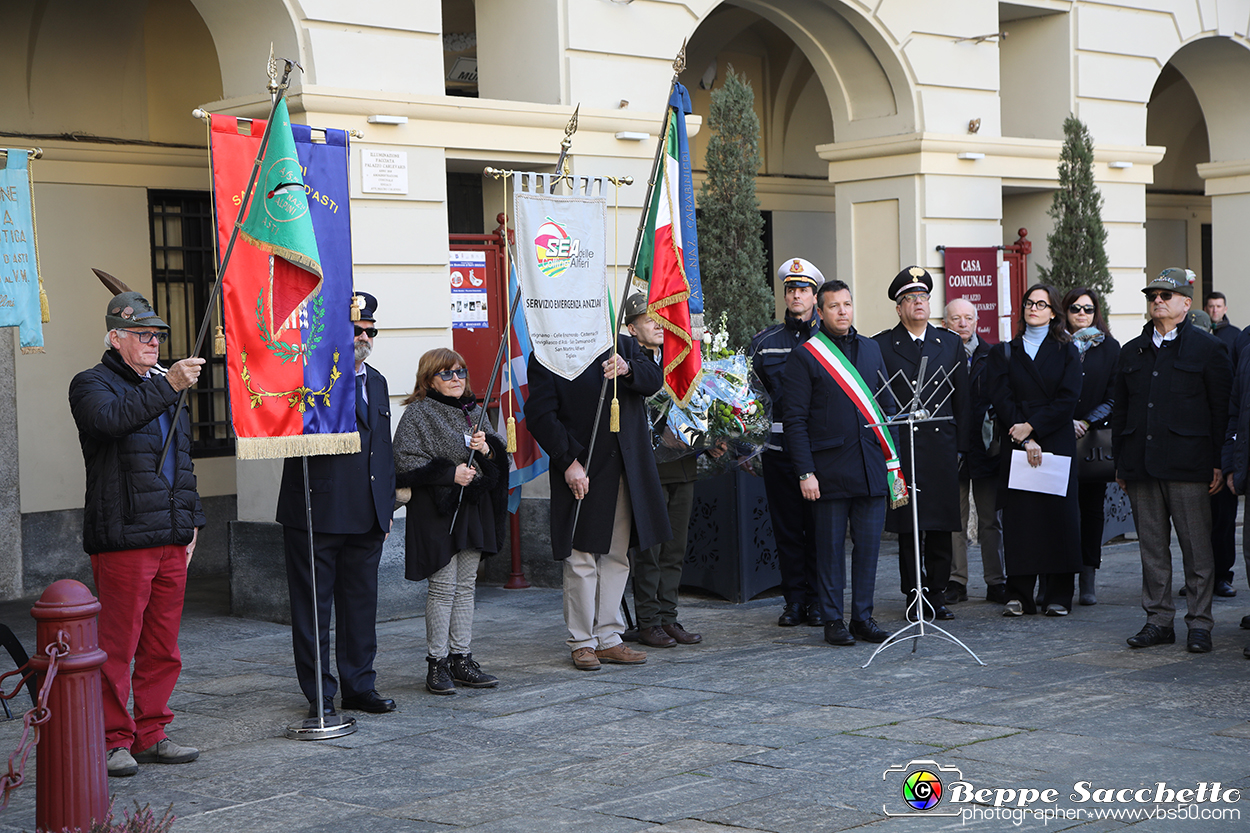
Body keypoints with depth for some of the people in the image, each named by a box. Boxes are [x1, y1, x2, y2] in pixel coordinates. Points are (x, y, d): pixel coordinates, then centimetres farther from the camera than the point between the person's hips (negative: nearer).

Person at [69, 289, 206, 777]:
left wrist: (191, 521, 21)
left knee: (163, 648, 9)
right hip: (122, 539, -7)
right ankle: (114, 741, 4)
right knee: (117, 646, -5)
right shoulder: (93, 385, 0)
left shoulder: (164, 387, 23)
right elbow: (112, 418, -25)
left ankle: (150, 736, 18)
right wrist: (168, 387, -29)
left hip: (171, 538, 7)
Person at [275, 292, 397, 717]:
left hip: (366, 518, 7)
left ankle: (360, 686, 22)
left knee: (361, 603, 12)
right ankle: (319, 694, 10)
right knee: (313, 607, 2)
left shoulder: (377, 383, 17)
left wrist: (386, 506, 17)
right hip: (316, 515, -6)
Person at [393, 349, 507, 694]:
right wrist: (450, 474, -18)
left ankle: (461, 659, 15)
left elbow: (500, 455, 16)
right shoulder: (418, 414, -5)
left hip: (473, 508, 6)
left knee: (465, 586, 9)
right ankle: (437, 663, 2)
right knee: (442, 587, -6)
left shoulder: (473, 412, 15)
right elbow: (406, 460, -13)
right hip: (436, 509, -6)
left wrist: (486, 448, -7)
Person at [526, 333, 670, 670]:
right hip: (581, 473, -5)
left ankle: (608, 639, 18)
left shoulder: (624, 346, 14)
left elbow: (654, 379, 0)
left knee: (617, 557, 10)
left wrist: (627, 369, -22)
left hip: (625, 471, 5)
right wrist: (569, 462, -16)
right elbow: (540, 415, -8)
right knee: (581, 560, -2)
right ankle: (582, 642, 9)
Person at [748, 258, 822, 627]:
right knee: (787, 527, 5)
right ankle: (794, 599, 12)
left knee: (818, 525, 1)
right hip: (779, 448, 2)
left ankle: (817, 600, 10)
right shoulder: (764, 342, 9)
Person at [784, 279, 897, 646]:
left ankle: (863, 616, 15)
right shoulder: (805, 356, -2)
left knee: (868, 543, 6)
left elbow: (887, 406, 17)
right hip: (830, 470, -4)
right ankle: (833, 619, 10)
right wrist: (805, 472, -11)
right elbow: (795, 419, -5)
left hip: (871, 467, 4)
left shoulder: (871, 349, 13)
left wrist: (893, 457, 9)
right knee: (831, 546, 2)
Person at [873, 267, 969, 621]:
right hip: (899, 447, -2)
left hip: (942, 445, 2)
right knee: (907, 526, 0)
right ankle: (915, 595, 7)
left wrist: (961, 446, 6)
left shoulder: (951, 343, 12)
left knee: (941, 526, 3)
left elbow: (962, 399, 12)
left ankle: (937, 594, 12)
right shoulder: (880, 346, 3)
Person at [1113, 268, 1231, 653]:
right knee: (1152, 545, 8)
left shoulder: (1207, 348, 2)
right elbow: (1119, 410, 19)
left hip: (1187, 464, -4)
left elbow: (1222, 409, -1)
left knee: (1196, 546, -1)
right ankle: (1158, 619, 15)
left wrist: (1218, 462, -7)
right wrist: (1119, 463, 13)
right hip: (1141, 464, 5)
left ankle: (1199, 623, 6)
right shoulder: (1132, 351, 16)